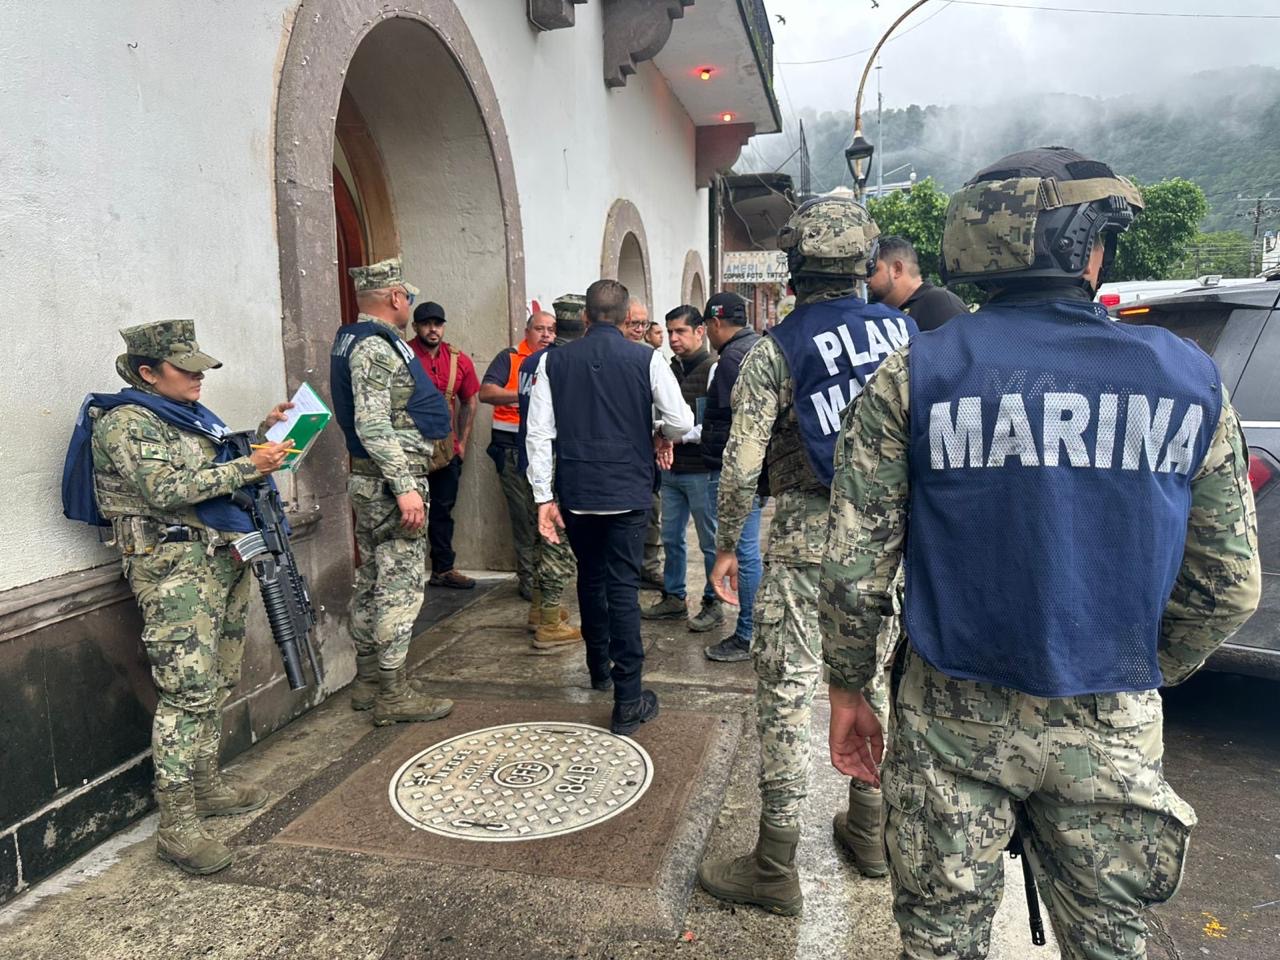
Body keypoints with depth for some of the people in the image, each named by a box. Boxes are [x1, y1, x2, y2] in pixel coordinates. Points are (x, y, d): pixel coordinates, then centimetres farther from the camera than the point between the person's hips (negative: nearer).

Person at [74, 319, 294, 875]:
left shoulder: (187, 414, 17)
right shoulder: (125, 422, -9)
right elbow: (168, 490, -21)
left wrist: (264, 432, 15)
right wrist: (249, 466, -19)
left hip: (223, 558, 9)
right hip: (175, 565, -9)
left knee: (217, 683, 14)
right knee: (188, 690, -12)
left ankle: (206, 784, 28)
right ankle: (177, 826, -6)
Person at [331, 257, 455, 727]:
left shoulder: (354, 340, 16)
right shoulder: (376, 346, -16)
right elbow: (373, 426, -24)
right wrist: (404, 487, -25)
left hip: (369, 481, 11)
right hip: (391, 481, -11)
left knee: (373, 582, 15)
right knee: (401, 586, -4)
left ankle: (368, 682, 26)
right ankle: (393, 695, 3)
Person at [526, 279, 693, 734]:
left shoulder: (554, 361, 0)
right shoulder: (646, 359, -5)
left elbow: (539, 433, -2)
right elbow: (682, 421, -6)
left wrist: (544, 496, 1)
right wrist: (659, 434, 16)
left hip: (576, 492, 2)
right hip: (628, 492, -2)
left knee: (590, 577, 21)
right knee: (623, 587, 1)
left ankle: (599, 666, 39)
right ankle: (628, 700, 4)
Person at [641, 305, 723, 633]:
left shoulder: (714, 369, -10)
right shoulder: (671, 369, 12)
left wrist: (682, 435, -19)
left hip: (702, 471, -7)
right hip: (671, 468, 7)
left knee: (710, 541, 4)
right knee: (671, 537, 15)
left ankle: (713, 604, 17)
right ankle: (673, 599, 29)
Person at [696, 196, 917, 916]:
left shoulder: (776, 352, -9)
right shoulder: (906, 332, 3)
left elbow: (742, 465, -11)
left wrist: (727, 545, 1)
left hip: (808, 538, -5)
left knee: (786, 692, 2)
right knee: (875, 678, 18)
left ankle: (775, 868, 11)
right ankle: (871, 830, 34)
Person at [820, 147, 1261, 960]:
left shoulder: (914, 375, -10)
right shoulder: (1190, 379, -3)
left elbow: (855, 565, -9)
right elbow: (1229, 586, 2)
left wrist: (848, 688, 4)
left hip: (952, 717, -1)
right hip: (1113, 733, 2)